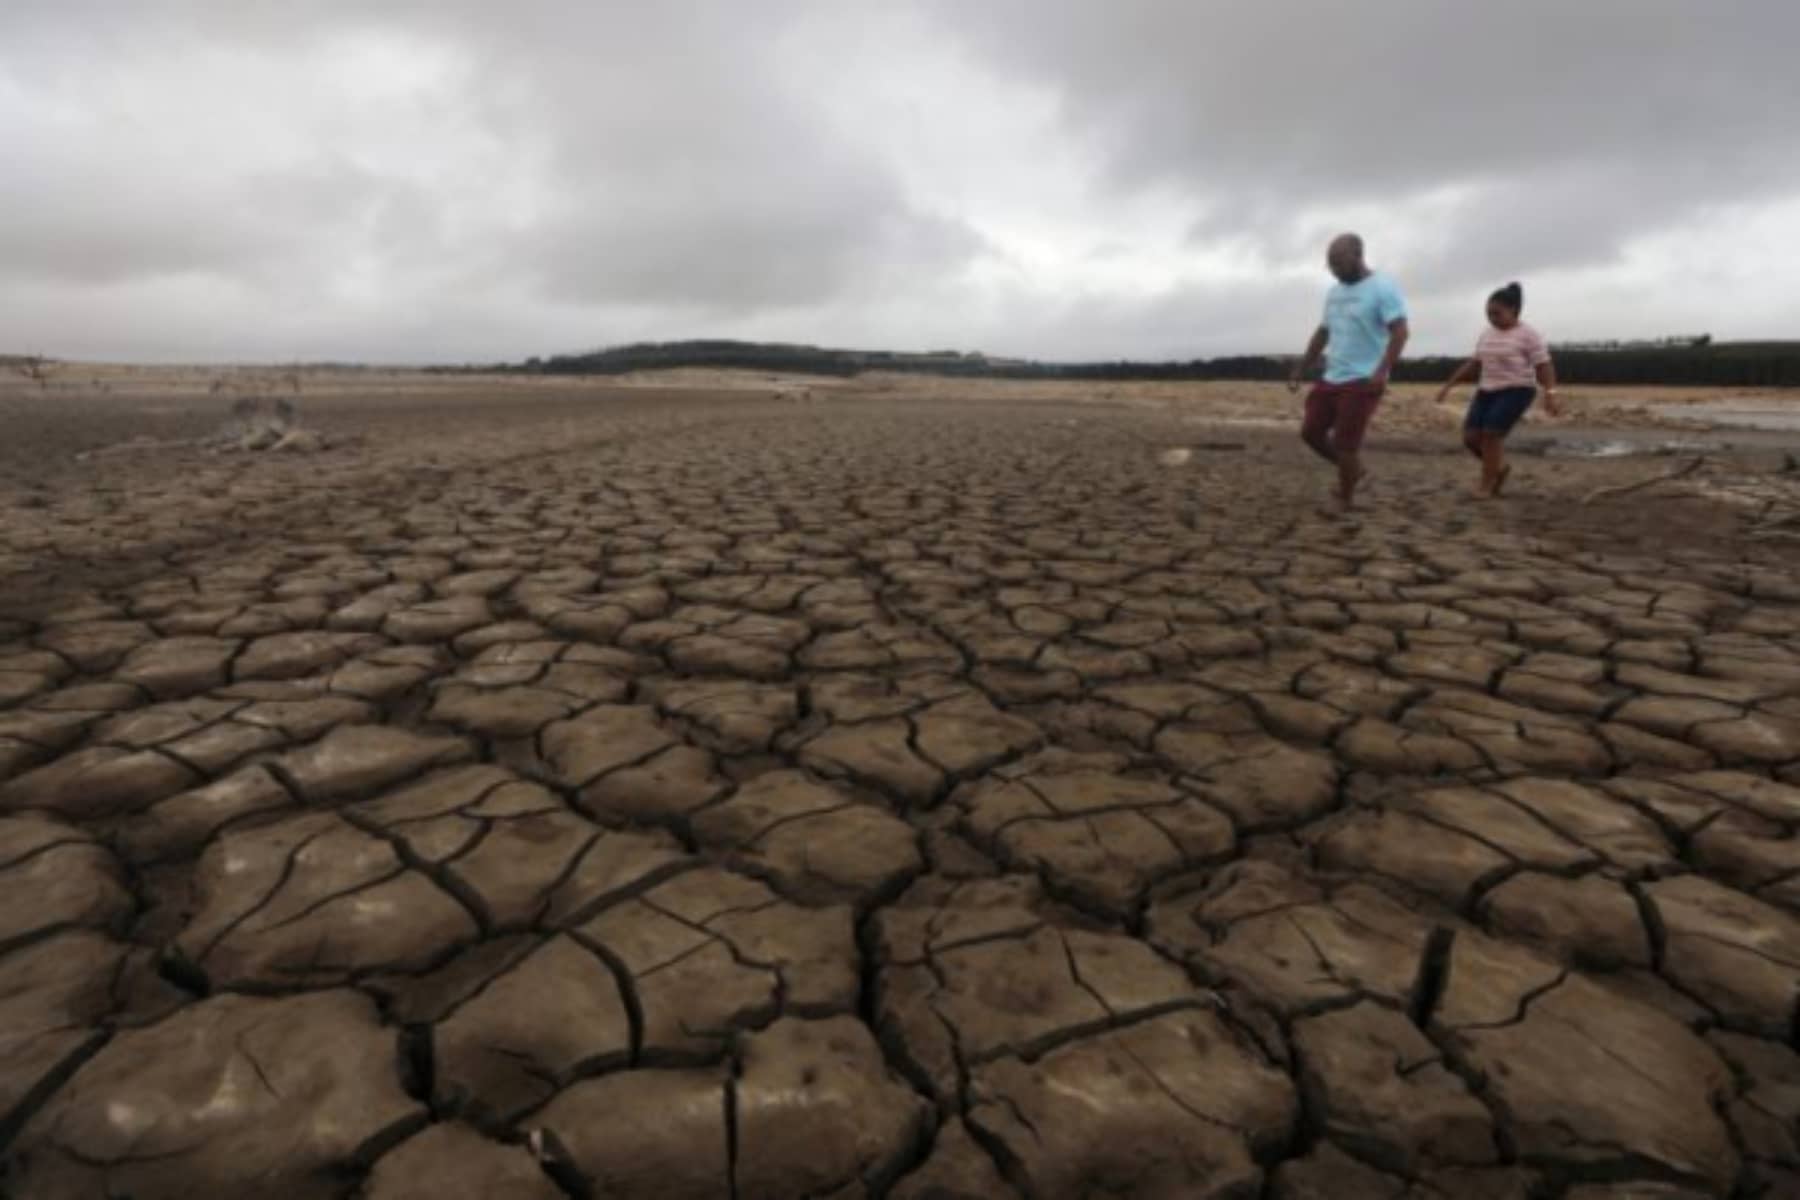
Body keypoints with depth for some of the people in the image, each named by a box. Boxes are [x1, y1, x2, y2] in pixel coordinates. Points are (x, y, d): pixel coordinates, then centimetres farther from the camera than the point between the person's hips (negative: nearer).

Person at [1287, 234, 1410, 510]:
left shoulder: (1383, 288, -10)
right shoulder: (1334, 292, 14)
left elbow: (1400, 331, -18)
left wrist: (1381, 371, -31)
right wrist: (1300, 372, 19)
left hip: (1362, 382, -8)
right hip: (1331, 379, 8)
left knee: (1345, 444, -6)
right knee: (1310, 432, 7)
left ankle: (1345, 502, 9)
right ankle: (1353, 471, 27)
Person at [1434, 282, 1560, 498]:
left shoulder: (1529, 335, -7)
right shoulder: (1487, 334, 11)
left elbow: (1544, 367, -11)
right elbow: (1473, 364, 20)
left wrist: (1550, 394, -23)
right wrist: (1450, 385, 16)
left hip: (1517, 391, -6)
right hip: (1487, 391, 6)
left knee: (1491, 434, -18)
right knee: (1471, 436, -6)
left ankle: (1486, 484, -5)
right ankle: (1499, 468, 20)